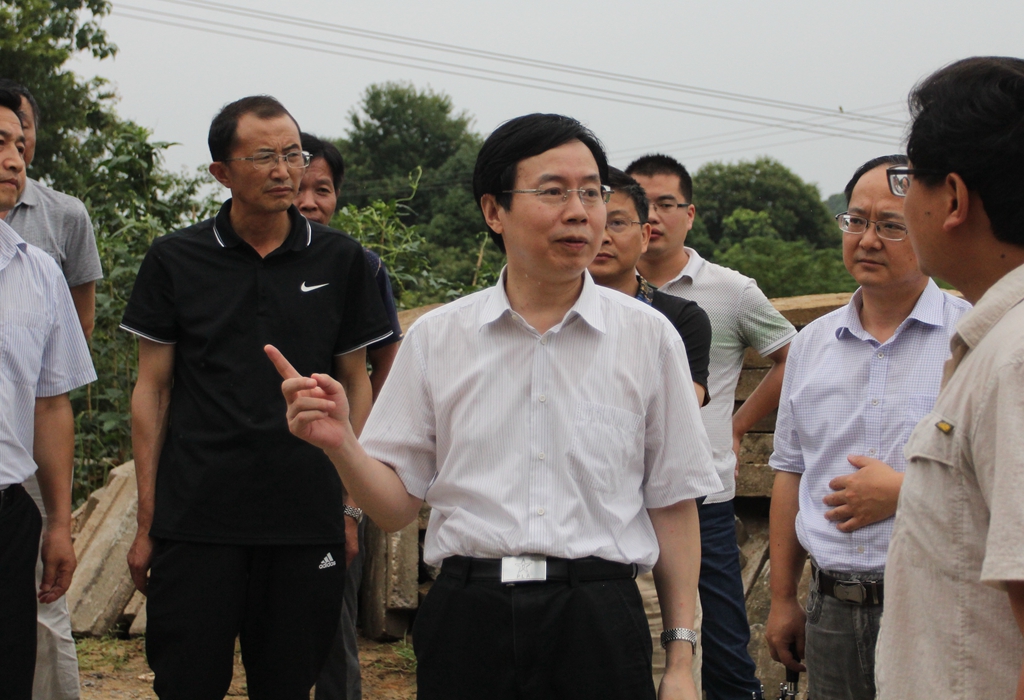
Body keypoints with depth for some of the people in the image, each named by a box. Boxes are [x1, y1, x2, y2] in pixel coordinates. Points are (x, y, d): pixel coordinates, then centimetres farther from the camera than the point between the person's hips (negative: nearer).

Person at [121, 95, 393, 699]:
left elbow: (357, 383, 10)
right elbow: (152, 390, 5)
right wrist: (147, 520, 1)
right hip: (194, 520, -1)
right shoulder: (175, 260, 3)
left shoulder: (340, 260, 5)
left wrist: (352, 502, 3)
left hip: (306, 520, 1)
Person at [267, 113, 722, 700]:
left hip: (600, 625, 0)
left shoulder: (649, 336, 2)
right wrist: (341, 444, -14)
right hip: (467, 622, 1)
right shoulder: (435, 338, 4)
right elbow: (397, 505, 6)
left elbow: (673, 504, 5)